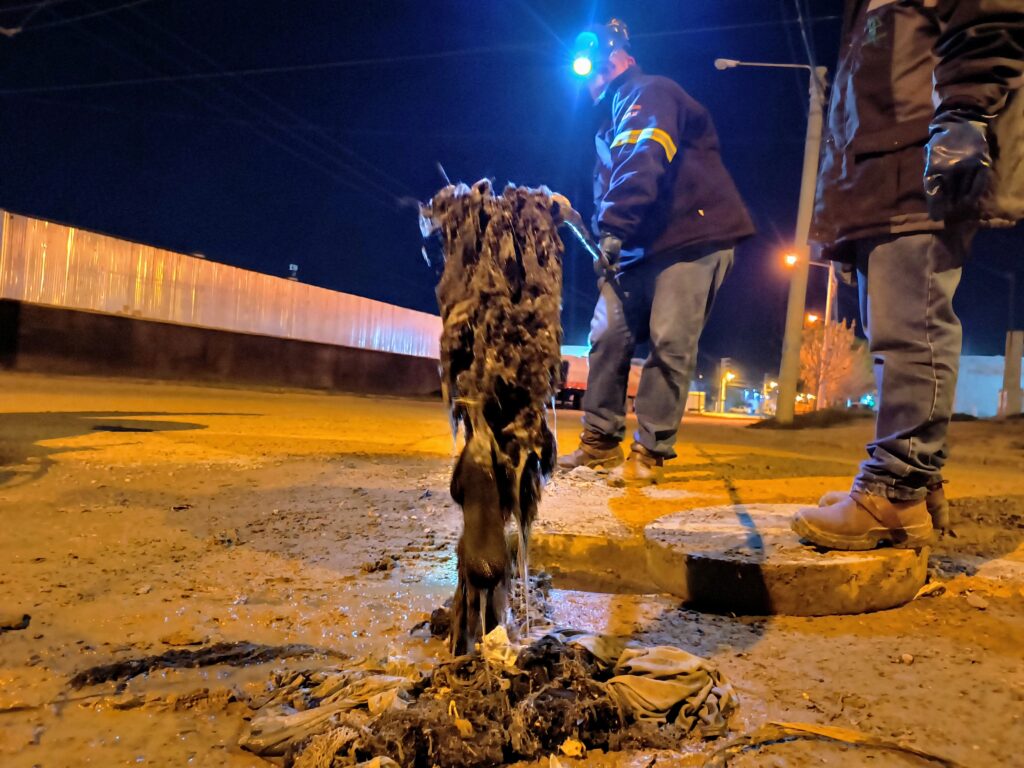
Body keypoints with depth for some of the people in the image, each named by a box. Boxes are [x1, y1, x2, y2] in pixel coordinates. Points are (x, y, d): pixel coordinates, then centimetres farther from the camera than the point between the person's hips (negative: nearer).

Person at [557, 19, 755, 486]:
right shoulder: (612, 124, 24)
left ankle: (651, 453, -7)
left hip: (696, 240, -9)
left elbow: (643, 165, -23)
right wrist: (608, 246, 5)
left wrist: (613, 229, -31)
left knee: (669, 344, -13)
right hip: (641, 250, 9)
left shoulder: (650, 95, -5)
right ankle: (601, 441, 9)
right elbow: (607, 190, 22)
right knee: (608, 336, 1)